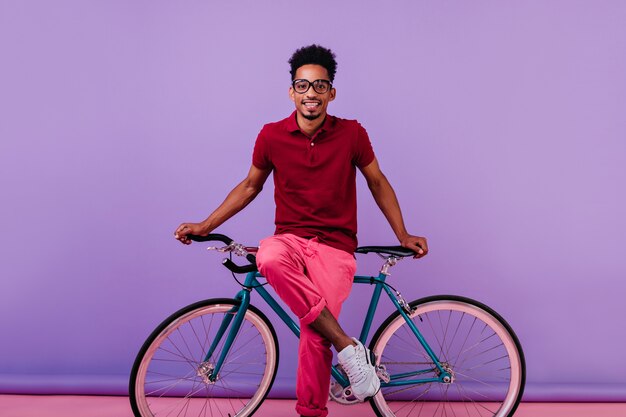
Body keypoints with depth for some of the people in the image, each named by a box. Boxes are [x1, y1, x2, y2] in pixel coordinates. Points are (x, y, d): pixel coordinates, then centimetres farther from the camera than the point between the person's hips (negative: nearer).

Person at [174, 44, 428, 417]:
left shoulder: (351, 133, -3)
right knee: (269, 258, -36)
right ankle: (346, 346, -26)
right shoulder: (272, 136, 0)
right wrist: (205, 226, 10)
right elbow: (250, 186, 14)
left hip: (335, 246, -1)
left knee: (314, 335, -22)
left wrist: (403, 236, 8)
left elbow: (378, 183, 11)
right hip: (290, 239, 2)